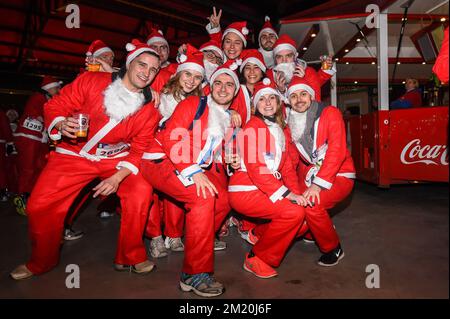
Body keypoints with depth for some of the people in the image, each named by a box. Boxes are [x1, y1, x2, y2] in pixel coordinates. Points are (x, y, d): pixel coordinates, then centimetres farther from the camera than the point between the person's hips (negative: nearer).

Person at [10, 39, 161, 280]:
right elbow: (55, 105, -4)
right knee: (39, 205, -7)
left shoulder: (149, 110, -6)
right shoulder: (91, 81, -9)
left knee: (141, 189, -24)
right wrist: (61, 124, -27)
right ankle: (41, 263, 24)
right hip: (74, 154, 0)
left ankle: (130, 258, -3)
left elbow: (139, 150, -7)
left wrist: (118, 177, -20)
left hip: (116, 158, 1)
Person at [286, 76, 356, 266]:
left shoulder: (330, 113, -11)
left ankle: (333, 249, -3)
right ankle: (319, 229, 22)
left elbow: (337, 151, -20)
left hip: (338, 175, -5)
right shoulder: (291, 123, 4)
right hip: (310, 176, 5)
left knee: (311, 204, -30)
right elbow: (292, 158, 6)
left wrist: (318, 184, -28)